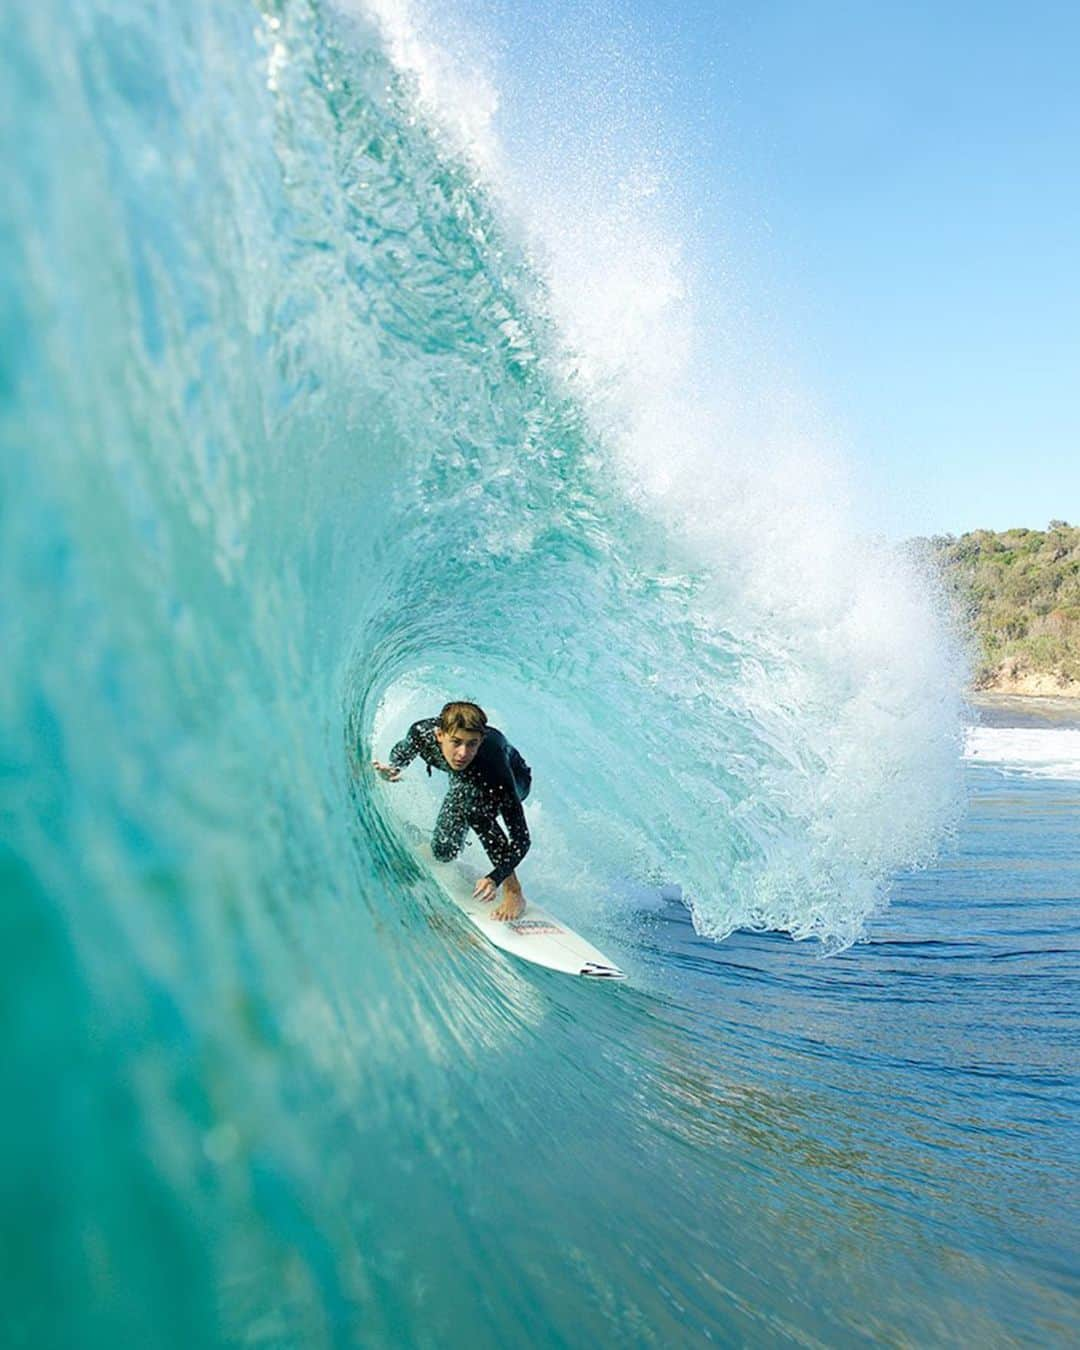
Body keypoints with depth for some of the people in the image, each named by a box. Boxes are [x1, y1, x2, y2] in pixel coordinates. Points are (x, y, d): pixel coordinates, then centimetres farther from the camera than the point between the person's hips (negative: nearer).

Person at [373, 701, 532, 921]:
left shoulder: (492, 761, -44)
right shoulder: (422, 732, -35)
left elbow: (521, 839, -41)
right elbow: (400, 754, -8)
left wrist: (495, 878, -55)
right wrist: (391, 770, -30)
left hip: (515, 780, -4)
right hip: (464, 780, 4)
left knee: (472, 801, -38)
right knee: (444, 851, 2)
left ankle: (513, 892, -26)